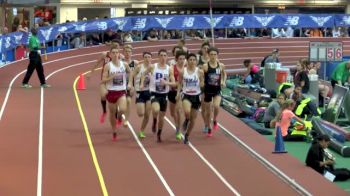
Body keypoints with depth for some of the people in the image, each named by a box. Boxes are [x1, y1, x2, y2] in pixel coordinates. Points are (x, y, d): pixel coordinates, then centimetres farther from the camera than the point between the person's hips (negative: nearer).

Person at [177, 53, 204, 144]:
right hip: (186, 95, -1)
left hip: (196, 96, 1)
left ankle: (187, 135, 31)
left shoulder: (199, 72, -6)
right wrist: (178, 93, -4)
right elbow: (180, 83, 6)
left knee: (193, 118, 9)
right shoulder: (182, 71, -5)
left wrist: (201, 83, -19)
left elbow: (202, 84, 3)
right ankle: (186, 120, 6)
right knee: (187, 111, -31)